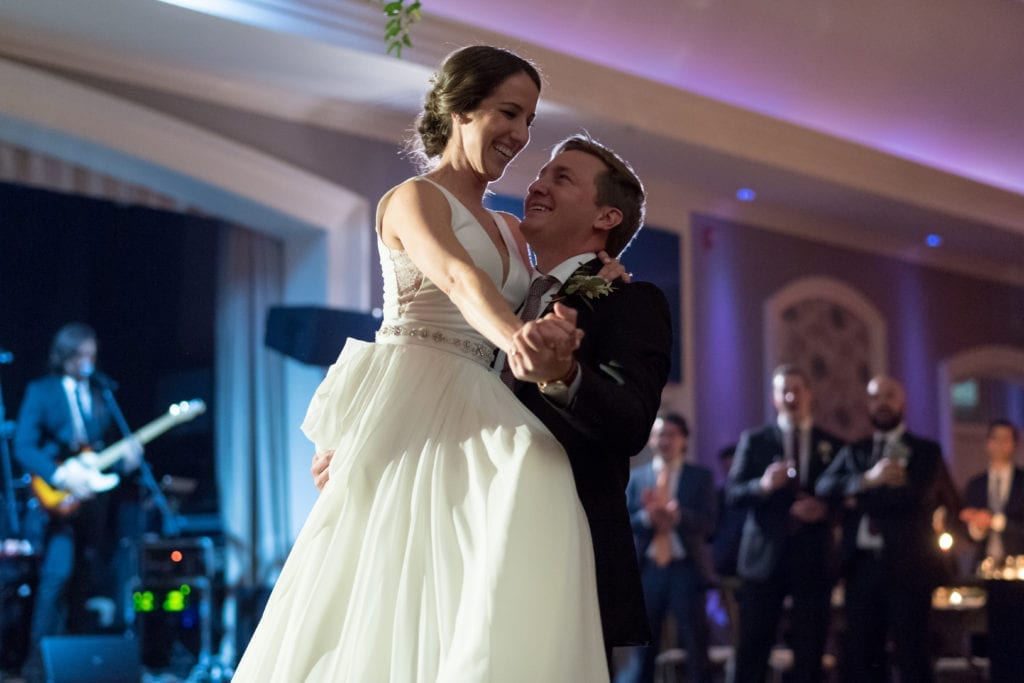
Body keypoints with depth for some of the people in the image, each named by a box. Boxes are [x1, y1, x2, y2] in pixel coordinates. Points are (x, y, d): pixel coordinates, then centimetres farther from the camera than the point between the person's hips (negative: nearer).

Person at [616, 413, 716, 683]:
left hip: (686, 570, -1)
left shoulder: (700, 476, 5)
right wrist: (647, 517, -18)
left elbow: (708, 524, -5)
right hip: (648, 569, 1)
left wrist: (677, 515, -22)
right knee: (642, 648, 6)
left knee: (695, 648, 4)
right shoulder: (636, 477, 10)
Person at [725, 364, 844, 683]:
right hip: (765, 556, -1)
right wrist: (762, 485, -20)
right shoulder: (754, 440, 8)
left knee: (810, 650, 2)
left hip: (813, 557, 1)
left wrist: (825, 508, -12)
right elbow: (734, 493, -1)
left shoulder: (833, 446, 10)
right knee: (753, 647, -2)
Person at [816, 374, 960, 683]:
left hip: (906, 567, -3)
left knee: (911, 658, -3)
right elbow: (824, 486, -1)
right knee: (860, 658, 4)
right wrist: (868, 480, -16)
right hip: (862, 566, 4)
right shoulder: (853, 452, 17)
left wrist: (862, 500, -3)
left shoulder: (926, 451, 7)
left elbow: (916, 495, -11)